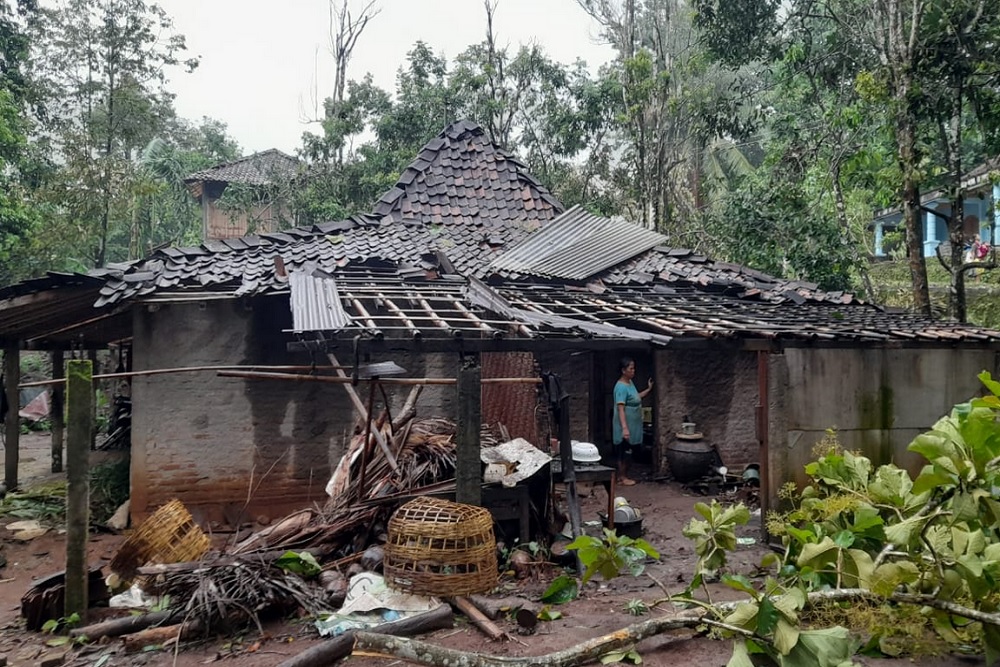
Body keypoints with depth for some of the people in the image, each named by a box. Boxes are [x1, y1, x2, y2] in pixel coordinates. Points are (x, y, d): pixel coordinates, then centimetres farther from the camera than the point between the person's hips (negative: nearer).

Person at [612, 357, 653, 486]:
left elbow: (636, 397, 25)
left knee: (626, 451, 14)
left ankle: (621, 476, 23)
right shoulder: (621, 386, -21)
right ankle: (623, 478, 10)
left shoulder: (630, 382, 9)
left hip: (632, 424, 10)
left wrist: (649, 389, 18)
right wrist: (624, 428, -32)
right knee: (623, 451, 1)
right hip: (625, 425, -10)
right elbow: (620, 409, -26)